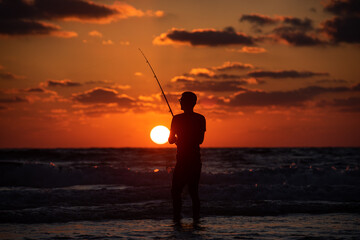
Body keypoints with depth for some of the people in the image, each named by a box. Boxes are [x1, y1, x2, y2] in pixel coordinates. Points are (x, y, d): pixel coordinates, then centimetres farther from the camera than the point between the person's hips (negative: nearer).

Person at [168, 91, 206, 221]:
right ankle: (196, 218, 7)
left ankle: (177, 217, -8)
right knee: (194, 191, 11)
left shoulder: (178, 119, -9)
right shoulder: (201, 119, 5)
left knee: (176, 191, 1)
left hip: (183, 160, -5)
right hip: (196, 160, 5)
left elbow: (171, 140, -3)